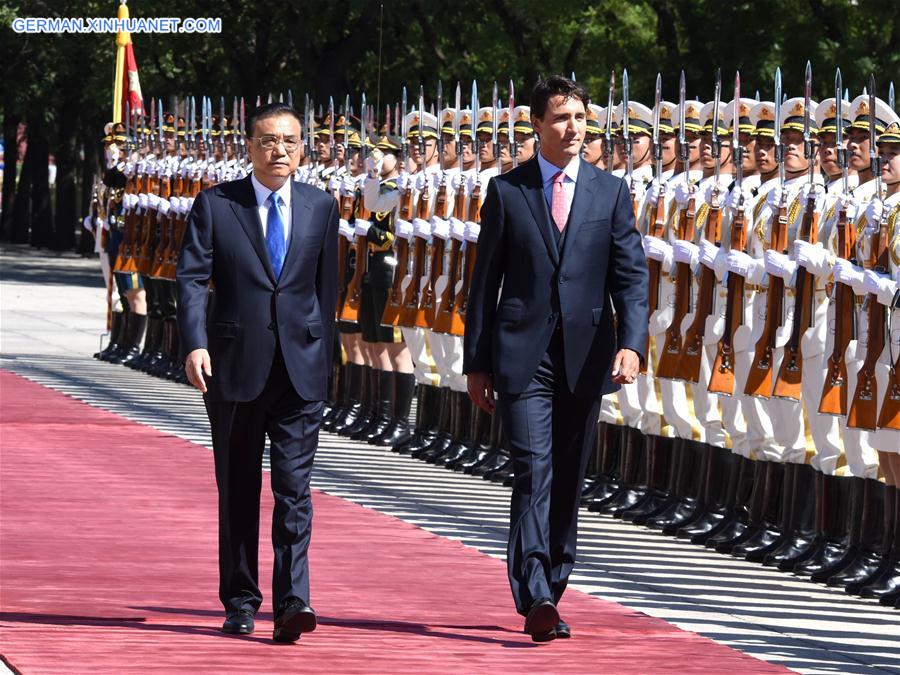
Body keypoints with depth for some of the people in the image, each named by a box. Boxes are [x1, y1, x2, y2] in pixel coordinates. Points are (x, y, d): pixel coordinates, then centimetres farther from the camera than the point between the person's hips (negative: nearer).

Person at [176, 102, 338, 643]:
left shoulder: (321, 207, 8)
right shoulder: (215, 204, 1)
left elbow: (327, 287, 14)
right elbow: (192, 278, -5)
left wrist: (324, 352, 13)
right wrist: (196, 344, -18)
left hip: (301, 368, 0)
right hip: (235, 365, 0)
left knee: (295, 484, -9)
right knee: (238, 489, 8)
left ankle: (292, 602, -15)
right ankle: (240, 601, 18)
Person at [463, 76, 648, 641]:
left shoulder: (611, 192, 8)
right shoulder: (507, 191, 5)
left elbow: (631, 276, 2)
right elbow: (486, 280, 8)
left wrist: (631, 344, -14)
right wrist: (477, 362, 5)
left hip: (585, 355, 2)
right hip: (523, 354, -2)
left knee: (569, 479, 8)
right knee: (534, 469, -14)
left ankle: (551, 591, 19)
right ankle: (536, 598, -23)